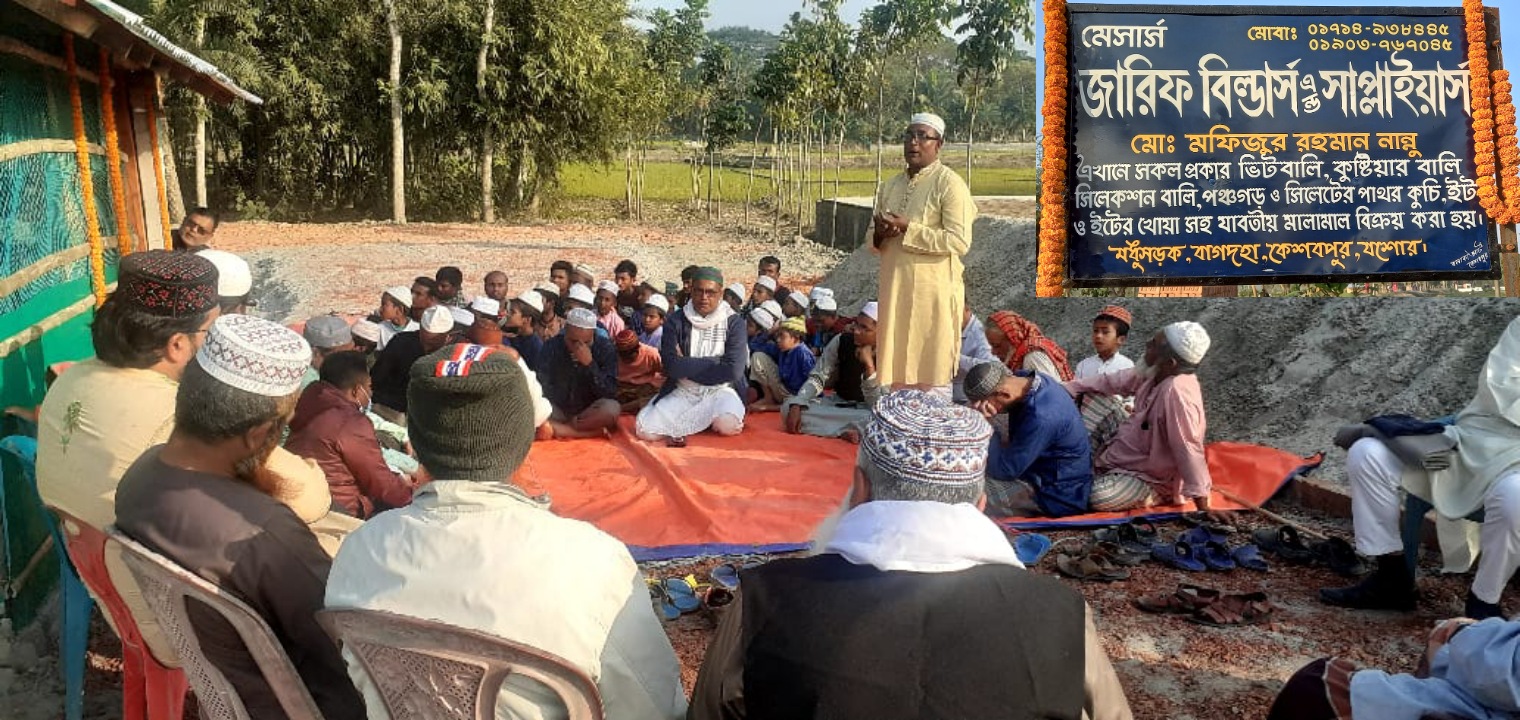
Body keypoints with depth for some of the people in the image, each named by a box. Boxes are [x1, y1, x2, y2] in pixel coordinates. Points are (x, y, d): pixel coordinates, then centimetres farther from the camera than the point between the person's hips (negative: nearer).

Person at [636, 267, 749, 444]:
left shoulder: (734, 323, -2)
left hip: (720, 391, -1)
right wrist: (714, 364, -10)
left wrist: (686, 365, -8)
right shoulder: (675, 320, 1)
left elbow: (732, 370, -13)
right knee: (646, 430, -22)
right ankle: (705, 419, -1)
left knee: (727, 425, -35)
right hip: (682, 392, 2)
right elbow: (671, 365, -11)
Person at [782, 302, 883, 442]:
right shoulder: (841, 341, -10)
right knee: (788, 407, -20)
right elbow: (817, 377, -7)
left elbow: (877, 407, -25)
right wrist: (796, 406, -23)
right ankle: (845, 432, -27)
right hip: (837, 403, 5)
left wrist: (869, 366, -34)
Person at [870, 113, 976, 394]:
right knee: (896, 371, 10)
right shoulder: (890, 186, 15)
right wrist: (880, 234, -5)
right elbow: (873, 237, 19)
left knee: (932, 376, -1)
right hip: (894, 289, 6)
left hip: (933, 290, -6)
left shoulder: (950, 183, -6)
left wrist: (908, 229, -17)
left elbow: (960, 242, -15)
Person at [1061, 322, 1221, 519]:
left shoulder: (1177, 391, -36)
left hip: (1152, 478, -9)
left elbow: (1188, 449, -36)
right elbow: (1114, 381, 5)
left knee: (1099, 497, -27)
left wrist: (1203, 506, -34)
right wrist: (1068, 388, 2)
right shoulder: (1156, 373, -10)